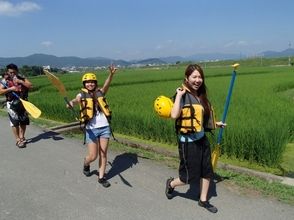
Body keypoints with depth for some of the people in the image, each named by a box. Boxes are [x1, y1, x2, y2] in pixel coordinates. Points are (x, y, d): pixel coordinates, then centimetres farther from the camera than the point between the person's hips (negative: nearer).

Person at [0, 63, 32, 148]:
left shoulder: (21, 78, 5)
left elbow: (30, 86, -5)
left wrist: (20, 81, -16)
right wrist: (10, 89, -21)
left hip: (23, 102, 3)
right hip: (12, 103, -3)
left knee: (24, 121, 8)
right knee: (15, 122, -5)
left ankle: (22, 137, 27)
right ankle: (18, 140, 6)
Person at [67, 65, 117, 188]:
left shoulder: (100, 92, 5)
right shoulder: (82, 95, 1)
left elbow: (107, 84, -13)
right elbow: (76, 100, -21)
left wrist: (111, 74, -33)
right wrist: (71, 103, -45)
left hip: (105, 127, 2)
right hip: (91, 129, -2)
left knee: (103, 154, 6)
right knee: (93, 156, 2)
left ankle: (101, 177, 20)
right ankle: (86, 165, 35)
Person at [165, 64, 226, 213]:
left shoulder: (200, 95, 6)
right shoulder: (183, 95, -18)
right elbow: (174, 115, -35)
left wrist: (215, 123, 22)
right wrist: (179, 95, -29)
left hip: (201, 138, 8)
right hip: (188, 141, -8)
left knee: (207, 171, 15)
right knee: (190, 175, 5)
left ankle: (203, 200, 35)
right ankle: (171, 183, 36)